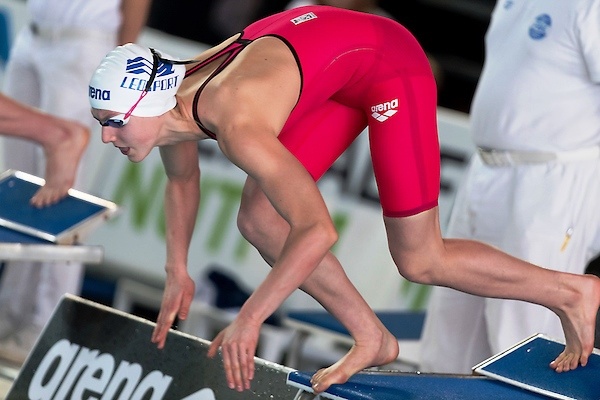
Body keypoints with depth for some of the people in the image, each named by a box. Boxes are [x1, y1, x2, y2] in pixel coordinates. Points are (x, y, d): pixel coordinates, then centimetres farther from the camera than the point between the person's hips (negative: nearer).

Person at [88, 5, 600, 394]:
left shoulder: (236, 126, -36)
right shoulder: (170, 103, -9)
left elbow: (318, 230, -40)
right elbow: (182, 180, 17)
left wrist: (249, 319, -35)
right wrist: (177, 273, 16)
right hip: (339, 73, 9)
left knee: (418, 262, -3)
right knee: (259, 221, 2)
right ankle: (372, 340, 16)